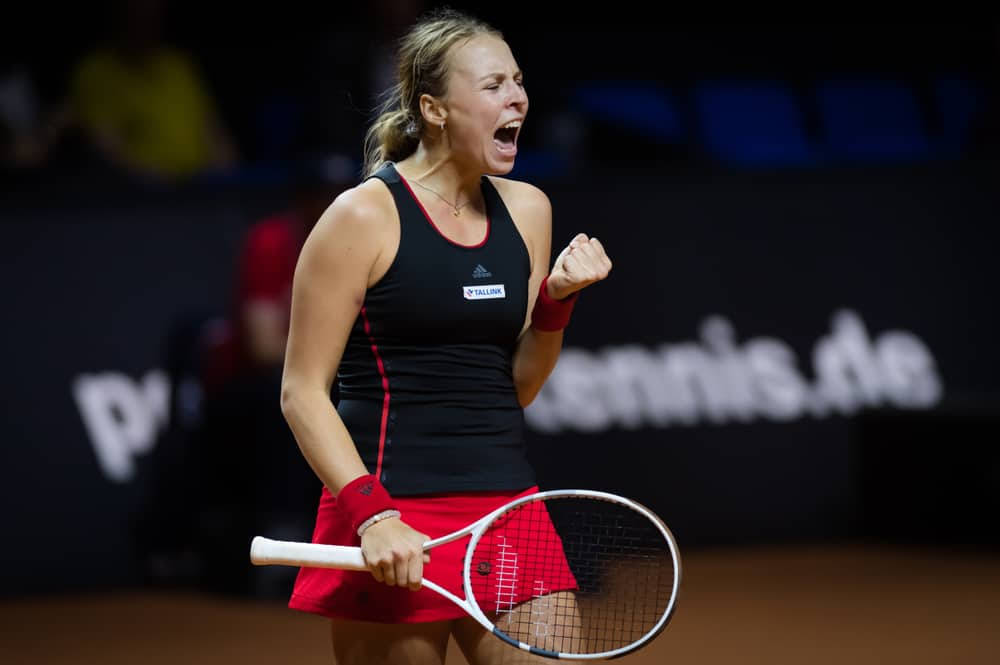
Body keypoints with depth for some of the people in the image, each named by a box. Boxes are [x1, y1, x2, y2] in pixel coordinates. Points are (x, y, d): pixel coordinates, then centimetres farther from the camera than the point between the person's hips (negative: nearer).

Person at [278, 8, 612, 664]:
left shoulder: (527, 210, 12)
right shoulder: (364, 216, -6)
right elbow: (303, 392, -7)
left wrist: (557, 299, 0)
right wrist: (372, 514, -18)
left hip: (508, 505, 5)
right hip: (395, 522, -5)